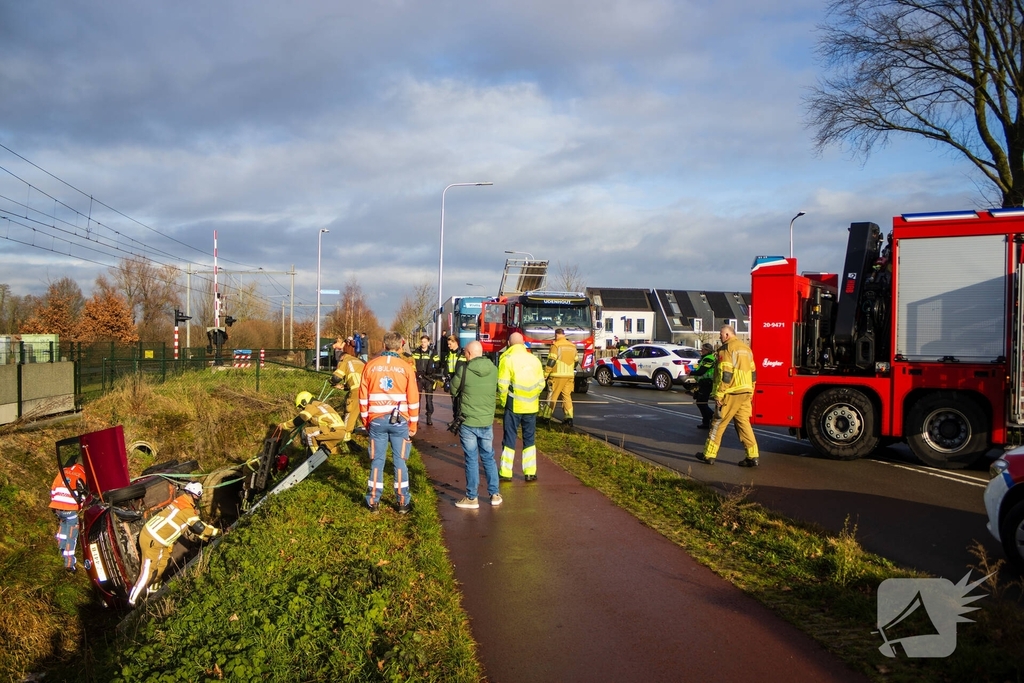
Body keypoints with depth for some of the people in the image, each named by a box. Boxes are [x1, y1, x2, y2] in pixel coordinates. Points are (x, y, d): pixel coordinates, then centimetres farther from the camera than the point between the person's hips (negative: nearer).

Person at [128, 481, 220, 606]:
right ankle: (133, 600, 9)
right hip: (152, 541, -9)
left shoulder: (181, 501, 9)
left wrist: (206, 537, 16)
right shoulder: (187, 510, -19)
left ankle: (152, 590, 33)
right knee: (148, 572, 0)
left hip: (150, 532, 9)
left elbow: (191, 526, 16)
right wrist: (216, 532, 0)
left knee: (163, 561, 19)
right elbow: (200, 526, -14)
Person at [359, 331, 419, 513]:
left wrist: (365, 420, 15)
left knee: (377, 461, 8)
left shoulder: (370, 366, 1)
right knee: (400, 461, 6)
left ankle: (373, 502, 13)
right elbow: (413, 399, -1)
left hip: (376, 420, 1)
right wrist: (413, 424, 7)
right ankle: (402, 502, 11)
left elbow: (363, 396, 4)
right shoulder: (406, 367, -3)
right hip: (400, 421, -1)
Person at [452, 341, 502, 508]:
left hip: (468, 422, -4)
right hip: (487, 421, 4)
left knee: (472, 460, 5)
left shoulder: (464, 369, -13)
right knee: (488, 458, 16)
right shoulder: (493, 370, -1)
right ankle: (495, 494, 22)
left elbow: (453, 390, -1)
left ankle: (472, 498, 12)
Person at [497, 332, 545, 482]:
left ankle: (506, 473, 9)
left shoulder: (507, 359, -8)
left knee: (510, 438, 6)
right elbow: (541, 383, 4)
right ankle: (530, 472, 14)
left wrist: (503, 401, 1)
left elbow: (503, 384, -13)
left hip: (514, 405, -3)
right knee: (529, 438, 13)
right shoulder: (534, 359, 4)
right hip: (531, 406, 3)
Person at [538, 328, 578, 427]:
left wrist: (545, 374, -9)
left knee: (552, 396, 1)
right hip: (570, 376, 6)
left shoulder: (556, 345, -8)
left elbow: (551, 361, -13)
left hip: (558, 375, -6)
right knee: (567, 396, 8)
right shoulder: (572, 346, 13)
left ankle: (546, 416, 6)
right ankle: (569, 417, 0)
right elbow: (575, 361, 18)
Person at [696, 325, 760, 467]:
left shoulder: (727, 349, -10)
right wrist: (750, 394, 22)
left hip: (731, 394, -8)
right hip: (745, 393, 8)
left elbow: (725, 375, -17)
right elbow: (753, 373, 18)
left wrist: (718, 395, -16)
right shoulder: (746, 348, 17)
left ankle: (709, 455, 7)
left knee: (718, 423, 1)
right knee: (744, 423, 8)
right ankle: (752, 457, 4)